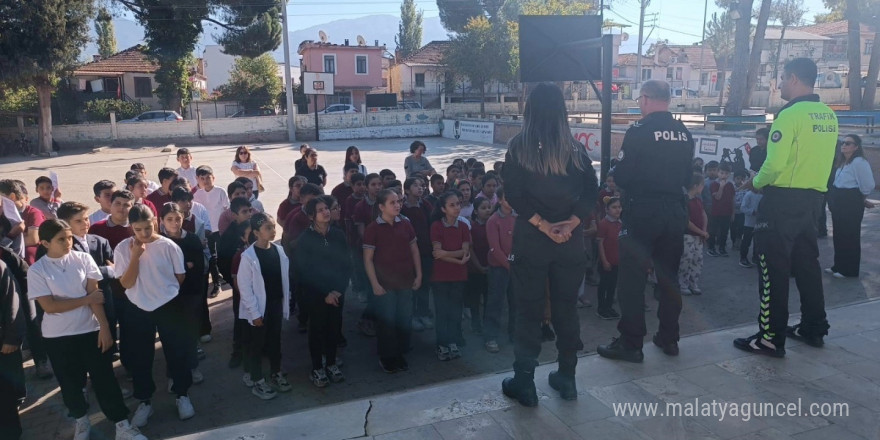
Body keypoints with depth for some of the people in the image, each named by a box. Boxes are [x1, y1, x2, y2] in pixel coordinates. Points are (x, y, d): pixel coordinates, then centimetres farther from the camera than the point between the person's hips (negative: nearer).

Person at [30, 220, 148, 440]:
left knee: (104, 378, 3)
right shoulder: (37, 271, -8)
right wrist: (87, 299, -11)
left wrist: (104, 327, -12)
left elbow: (95, 295, -7)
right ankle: (81, 420, 37)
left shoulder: (83, 259, -5)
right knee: (70, 382, 14)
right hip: (57, 336, 0)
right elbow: (49, 306, -13)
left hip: (90, 330, 0)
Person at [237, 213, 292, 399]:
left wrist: (286, 303, 7)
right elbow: (244, 287, -15)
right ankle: (256, 380, 25)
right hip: (259, 309, -5)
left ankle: (276, 373, 36)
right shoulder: (248, 256, -18)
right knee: (256, 344, 10)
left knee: (275, 341, 18)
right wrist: (254, 312, -15)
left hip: (276, 305, 5)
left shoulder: (279, 250, -2)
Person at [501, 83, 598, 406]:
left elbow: (513, 194, -12)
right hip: (570, 238, 3)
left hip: (530, 238, -2)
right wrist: (571, 223, -13)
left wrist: (543, 225, -13)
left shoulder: (519, 147, -4)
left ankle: (524, 382, 14)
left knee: (529, 309, 6)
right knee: (566, 307, 13)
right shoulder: (575, 149, 3)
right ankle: (567, 378, 24)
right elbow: (591, 190, -5)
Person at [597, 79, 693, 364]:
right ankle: (669, 338, 25)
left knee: (632, 279, 1)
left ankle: (631, 344, 5)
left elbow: (621, 176, -14)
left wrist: (615, 173, 7)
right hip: (675, 212, 6)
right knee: (669, 276, 16)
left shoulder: (639, 131, -13)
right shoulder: (685, 134, 6)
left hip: (642, 212, -6)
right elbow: (688, 177, 12)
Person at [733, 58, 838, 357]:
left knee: (773, 269, -2)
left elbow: (774, 164, -21)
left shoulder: (790, 115, -16)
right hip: (813, 198, 8)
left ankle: (771, 338, 2)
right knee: (807, 264, 18)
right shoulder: (829, 116, 9)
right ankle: (813, 329, 28)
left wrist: (756, 182, -2)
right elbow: (812, 158, 13)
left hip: (783, 200, -8)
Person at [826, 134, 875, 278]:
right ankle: (839, 265, 22)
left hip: (851, 204, -9)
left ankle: (850, 270, 7)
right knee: (839, 234, 13)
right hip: (839, 202, 9)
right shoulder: (842, 162, 14)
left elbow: (868, 185, -18)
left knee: (849, 236, -1)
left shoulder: (859, 162, -15)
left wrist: (860, 198, -3)